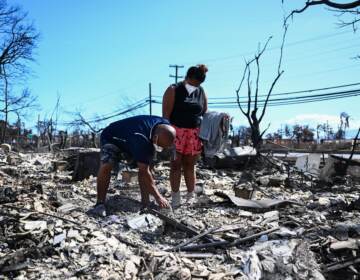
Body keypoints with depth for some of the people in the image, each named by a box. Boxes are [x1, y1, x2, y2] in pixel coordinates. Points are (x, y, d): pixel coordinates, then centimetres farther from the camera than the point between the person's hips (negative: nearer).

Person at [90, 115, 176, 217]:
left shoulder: (165, 127, -21)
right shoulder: (141, 138, -43)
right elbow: (144, 172, -41)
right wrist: (158, 197, -39)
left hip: (131, 142, 7)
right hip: (112, 138, -6)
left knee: (145, 166, -12)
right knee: (106, 166, -29)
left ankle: (145, 203, -5)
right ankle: (100, 204, -20)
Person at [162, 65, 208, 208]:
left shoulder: (201, 92, 9)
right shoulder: (173, 90, -3)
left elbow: (205, 114, 14)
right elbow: (166, 114, -7)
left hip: (194, 134, 3)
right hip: (176, 132, -3)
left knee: (190, 165, 8)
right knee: (176, 164, 1)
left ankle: (191, 196, 17)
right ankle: (175, 198, 7)